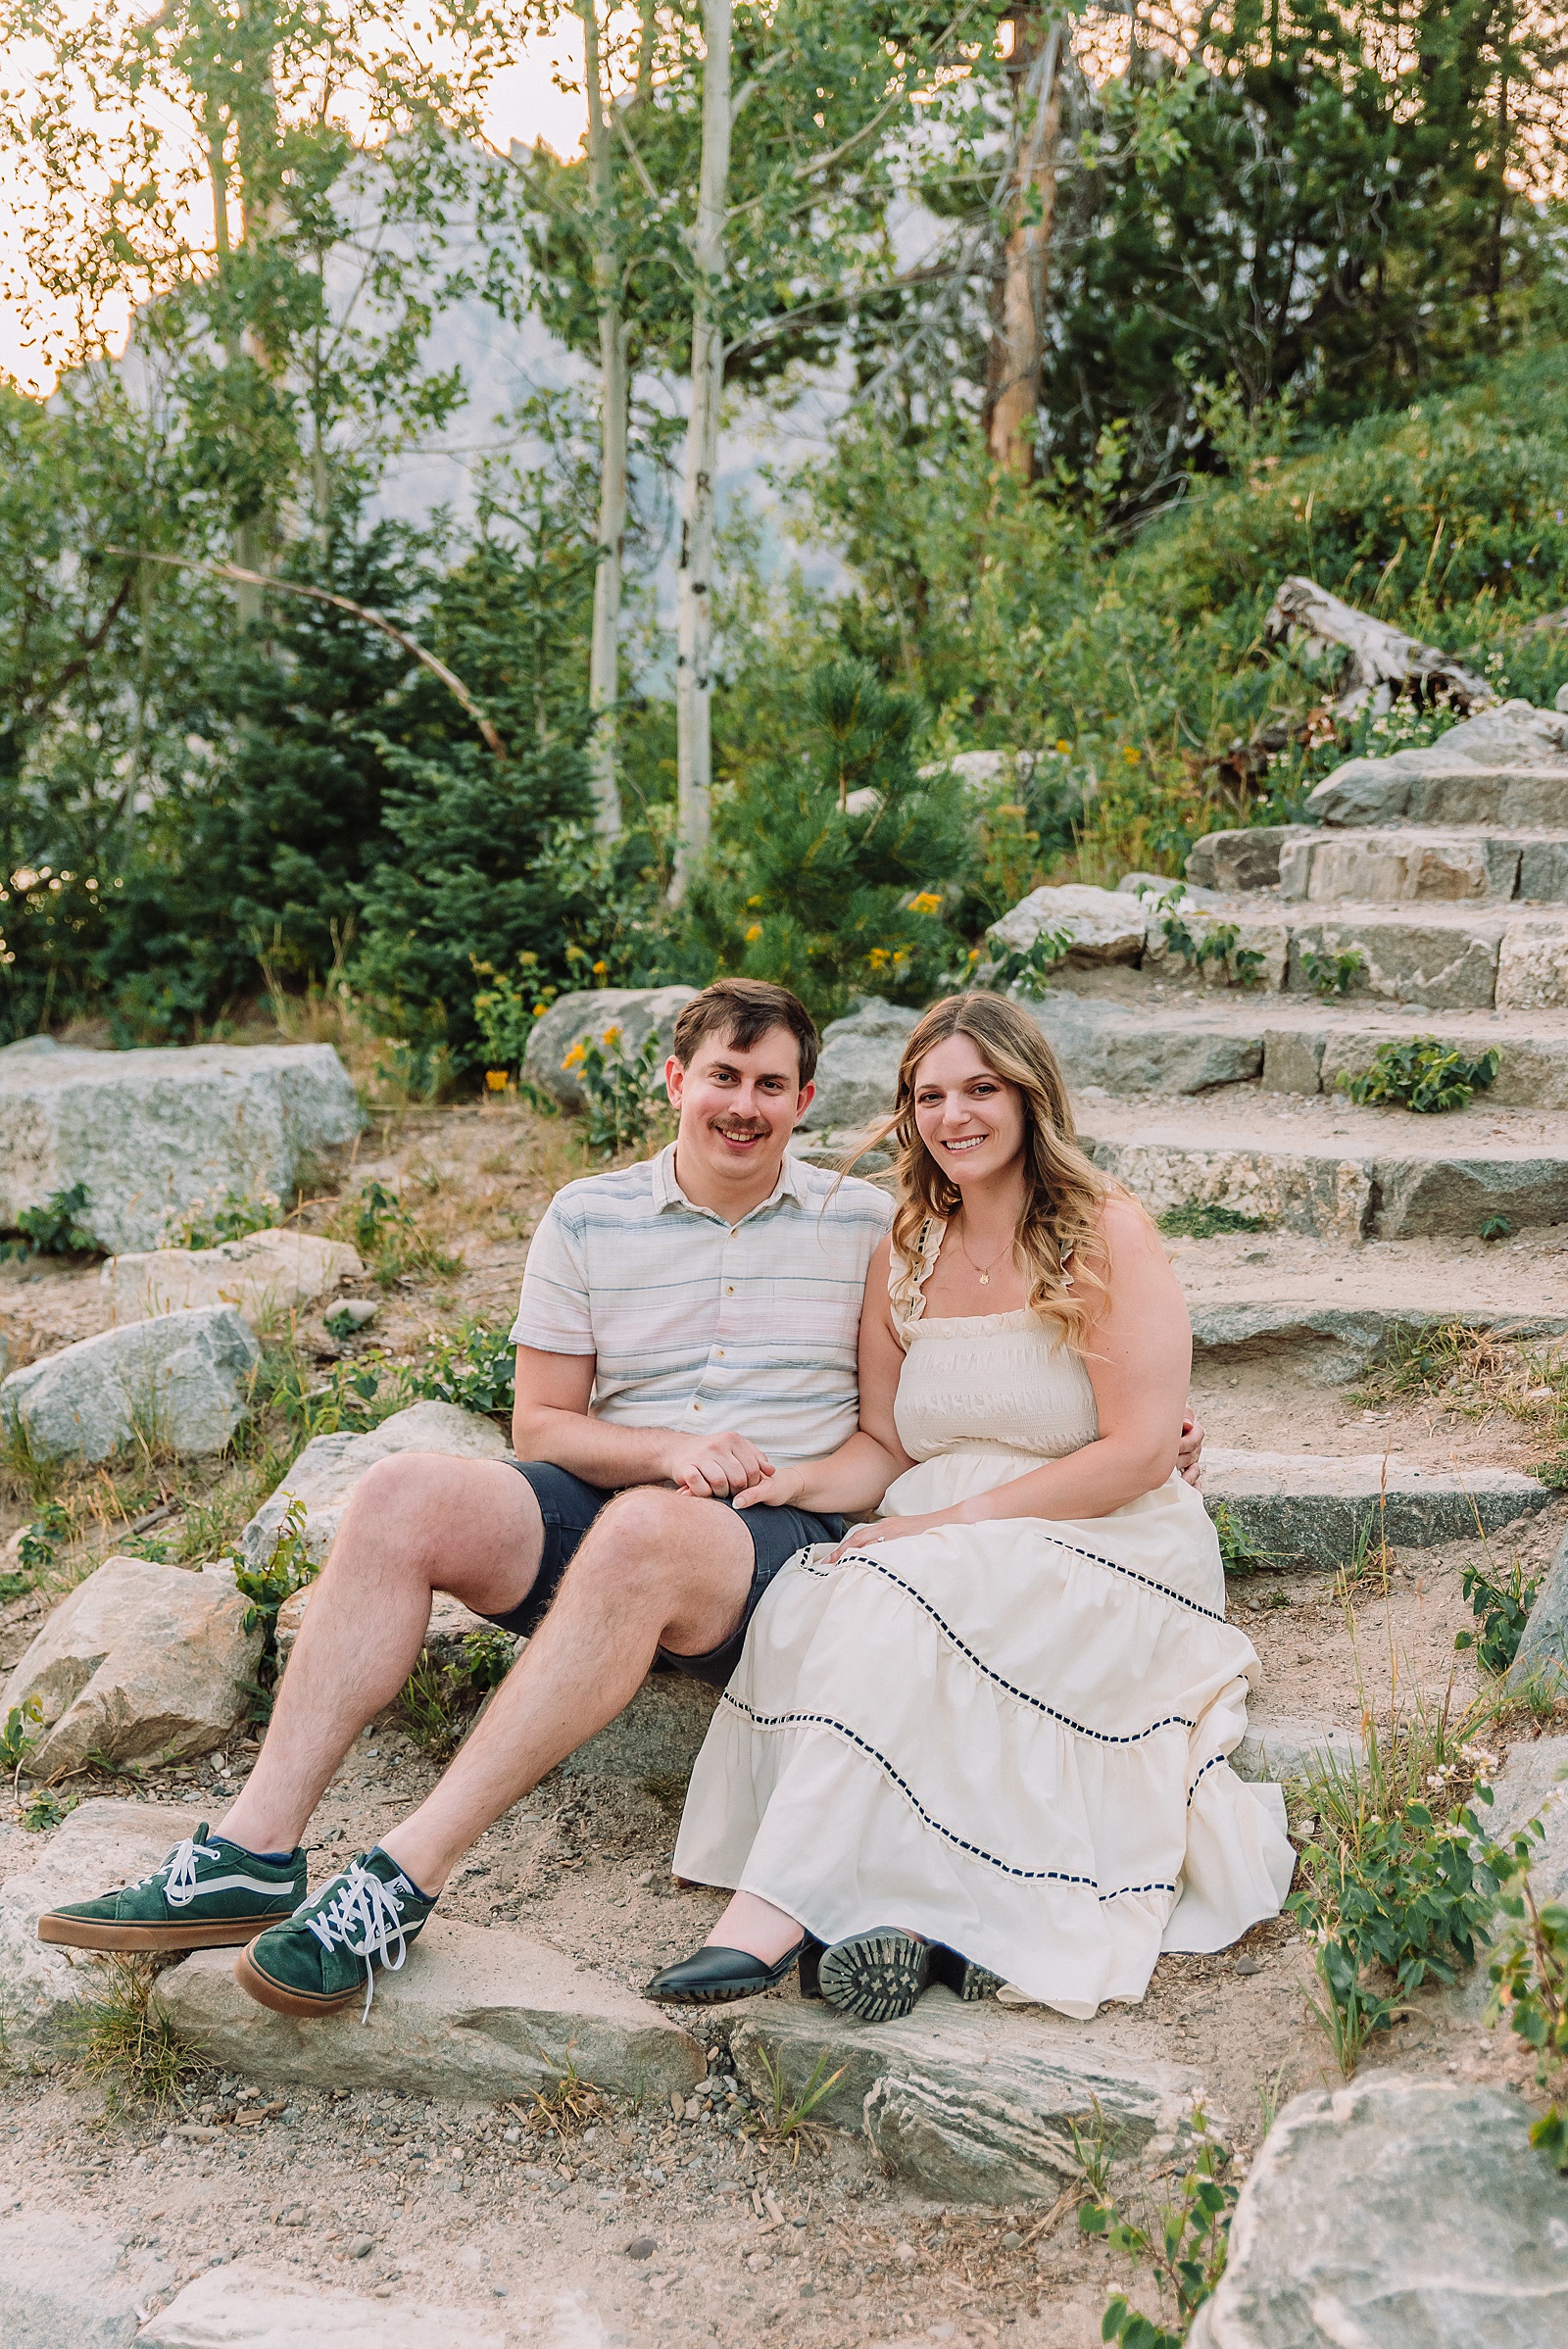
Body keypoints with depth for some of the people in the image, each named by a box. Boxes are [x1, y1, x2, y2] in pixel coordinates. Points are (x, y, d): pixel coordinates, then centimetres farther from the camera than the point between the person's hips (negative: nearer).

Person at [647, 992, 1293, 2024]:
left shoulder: (1107, 1236, -5)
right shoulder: (904, 1257, 13)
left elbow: (1138, 1455, -12)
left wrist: (951, 1523, -16)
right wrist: (797, 1481, -7)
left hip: (1102, 1552, -5)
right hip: (939, 1557, 5)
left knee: (895, 1606, -33)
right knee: (806, 1604, -27)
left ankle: (778, 1912, -36)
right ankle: (903, 1905, -39)